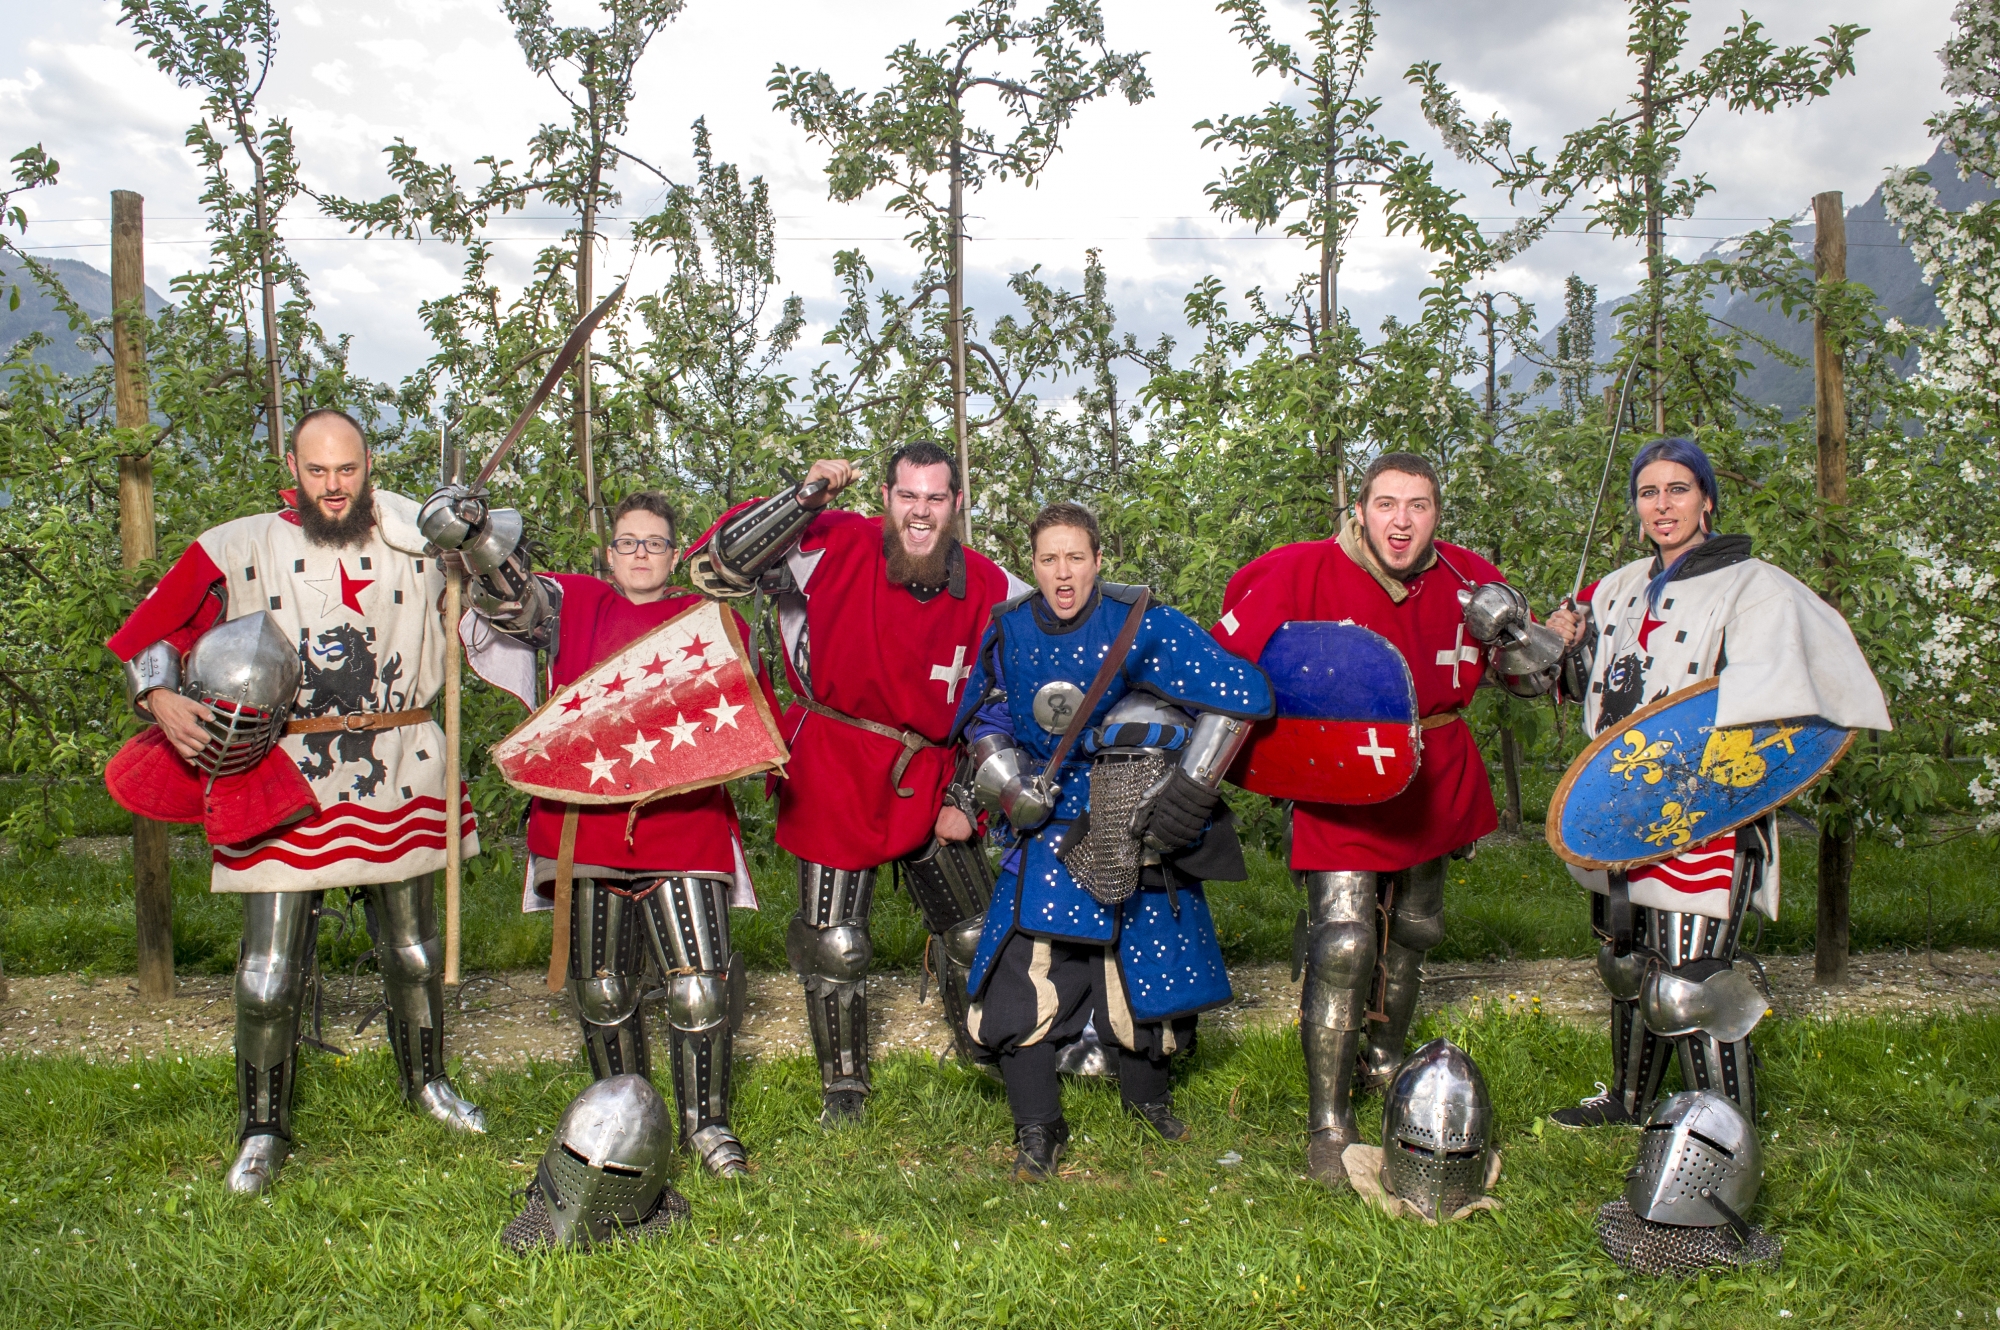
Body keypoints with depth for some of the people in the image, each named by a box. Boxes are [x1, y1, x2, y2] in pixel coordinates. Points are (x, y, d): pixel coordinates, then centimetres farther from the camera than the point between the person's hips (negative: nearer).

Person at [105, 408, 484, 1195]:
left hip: (397, 779, 2)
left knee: (414, 953, 15)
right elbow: (146, 632, 0)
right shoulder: (238, 550, -2)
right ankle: (262, 1131, 19)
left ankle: (427, 1082, 39)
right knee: (269, 974, -1)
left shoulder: (417, 546, 3)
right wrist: (161, 699, -18)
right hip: (283, 782, -2)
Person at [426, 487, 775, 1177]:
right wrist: (472, 534, -29)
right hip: (587, 822, 1)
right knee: (602, 989, 12)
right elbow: (513, 597, -10)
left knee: (700, 987, -5)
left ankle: (707, 1122, 14)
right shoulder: (573, 605, 8)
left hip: (684, 825, -1)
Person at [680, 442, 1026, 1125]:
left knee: (977, 936, 12)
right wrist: (804, 498, -31)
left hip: (932, 781, 3)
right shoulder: (836, 548, -13)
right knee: (834, 946, 4)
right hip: (837, 779, -2)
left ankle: (991, 1055, 39)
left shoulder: (990, 588, -4)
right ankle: (843, 1086, 27)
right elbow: (719, 564, -20)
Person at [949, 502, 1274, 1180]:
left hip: (1141, 822, -2)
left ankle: (1147, 1091, 38)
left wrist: (1190, 791, -16)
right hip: (1051, 825, 2)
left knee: (1152, 963, 7)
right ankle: (1037, 1131, 8)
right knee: (1024, 966, -9)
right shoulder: (1009, 630, -1)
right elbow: (984, 721, 14)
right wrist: (1010, 787, -3)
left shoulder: (1144, 626, -15)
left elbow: (1242, 693, -16)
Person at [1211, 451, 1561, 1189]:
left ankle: (1383, 1063, 49)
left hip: (1432, 788, 5)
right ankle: (1329, 1128, -3)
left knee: (1415, 930, 22)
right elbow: (1225, 665, -8)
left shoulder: (1467, 580, -7)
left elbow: (1537, 678, 5)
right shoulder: (1304, 574, -18)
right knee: (1343, 943, -17)